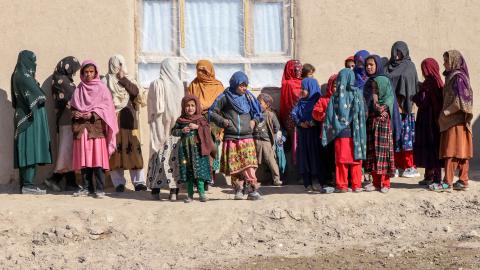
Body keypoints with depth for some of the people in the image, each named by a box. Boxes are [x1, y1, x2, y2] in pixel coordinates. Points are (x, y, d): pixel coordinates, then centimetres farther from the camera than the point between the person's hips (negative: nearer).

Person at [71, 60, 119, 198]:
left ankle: (99, 188, -7)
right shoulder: (79, 89, 14)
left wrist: (93, 114, -14)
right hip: (81, 127, 4)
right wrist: (75, 114, -5)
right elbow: (73, 107, 16)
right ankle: (87, 187, 10)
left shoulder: (101, 88, 4)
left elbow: (107, 107, -2)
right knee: (83, 158, 3)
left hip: (97, 127, -4)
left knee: (98, 157, -9)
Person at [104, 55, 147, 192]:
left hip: (128, 119, 2)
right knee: (115, 150, -5)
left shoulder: (129, 79, 16)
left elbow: (136, 91, -2)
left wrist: (123, 79, -6)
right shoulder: (106, 81, 6)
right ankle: (119, 183, 1)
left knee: (133, 148, -4)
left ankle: (139, 181, -3)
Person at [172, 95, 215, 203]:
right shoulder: (180, 120, 7)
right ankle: (190, 195, 11)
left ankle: (201, 192, 0)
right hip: (185, 148, 2)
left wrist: (197, 127, -16)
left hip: (198, 148, -2)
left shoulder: (201, 119, 3)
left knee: (199, 170, -7)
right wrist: (182, 131, -10)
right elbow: (173, 131, 8)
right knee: (187, 171, 5)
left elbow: (208, 130, -5)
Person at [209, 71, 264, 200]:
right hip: (231, 138, -1)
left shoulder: (249, 97, 8)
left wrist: (254, 121, 4)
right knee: (233, 166, 3)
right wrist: (222, 121, -8)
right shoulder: (225, 98, 0)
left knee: (249, 165, -11)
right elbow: (211, 112, 6)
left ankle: (252, 190, -11)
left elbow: (258, 113, 23)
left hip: (247, 138, 1)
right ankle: (238, 190, 16)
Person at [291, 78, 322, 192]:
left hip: (314, 134, -5)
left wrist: (312, 122, -19)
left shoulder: (317, 101, -4)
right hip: (303, 134, 5)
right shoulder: (301, 102, 13)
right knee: (304, 156, 3)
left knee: (316, 156, -5)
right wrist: (300, 123, -10)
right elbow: (294, 113, 6)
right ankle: (308, 184, 7)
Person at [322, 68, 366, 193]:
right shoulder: (357, 94, -4)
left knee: (341, 160, 7)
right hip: (354, 132, 0)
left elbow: (329, 117, -2)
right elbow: (362, 115, -4)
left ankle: (342, 185, 9)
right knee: (355, 158, 7)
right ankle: (356, 185, 9)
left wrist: (327, 134, 4)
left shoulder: (335, 97, -2)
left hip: (340, 132, 1)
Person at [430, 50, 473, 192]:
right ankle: (463, 181, 12)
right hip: (456, 120, 9)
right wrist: (445, 113, 13)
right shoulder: (452, 77, 15)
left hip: (455, 121, -9)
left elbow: (459, 101, -20)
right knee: (462, 152, 9)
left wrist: (445, 113, -13)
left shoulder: (457, 77, -13)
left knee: (451, 152, -7)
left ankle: (448, 183, -6)